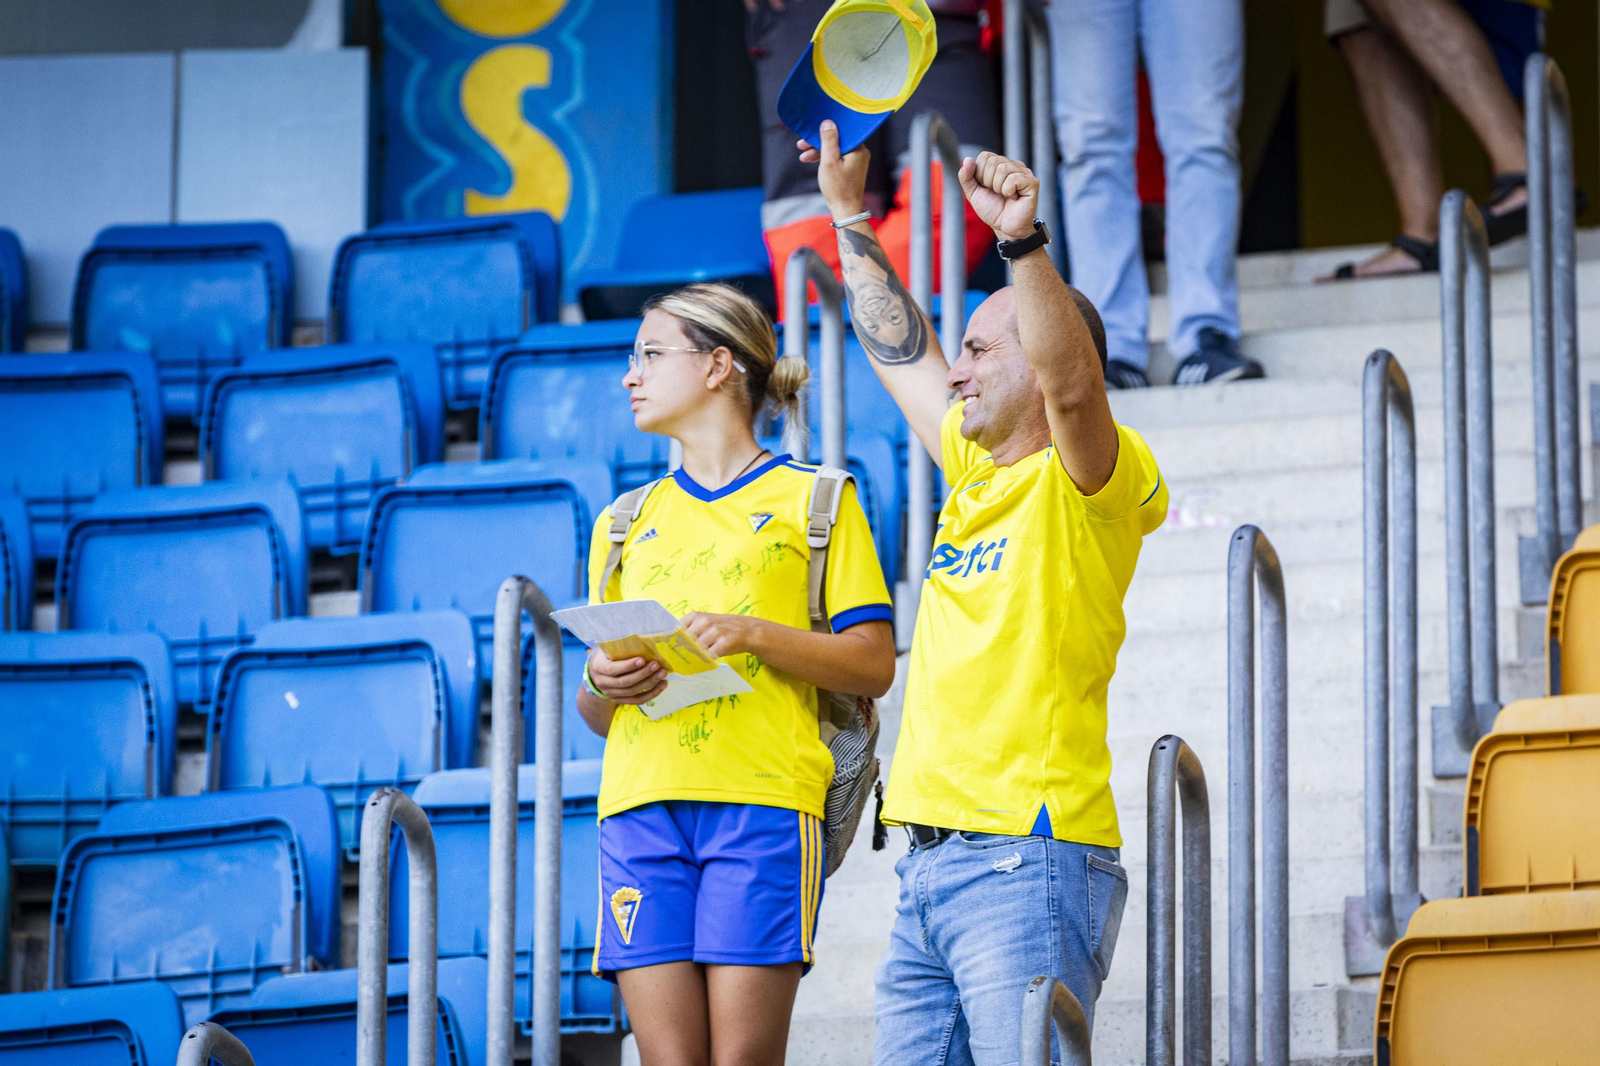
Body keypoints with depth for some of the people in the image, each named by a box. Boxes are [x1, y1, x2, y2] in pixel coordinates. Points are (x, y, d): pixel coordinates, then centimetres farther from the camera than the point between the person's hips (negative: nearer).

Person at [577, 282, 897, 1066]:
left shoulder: (812, 500, 11)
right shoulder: (625, 523, 23)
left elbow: (873, 664, 3)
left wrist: (754, 634, -12)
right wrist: (602, 686, 1)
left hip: (763, 801, -4)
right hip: (641, 799, 4)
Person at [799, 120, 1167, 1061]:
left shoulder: (1088, 486, -3)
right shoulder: (977, 475, 20)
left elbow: (1072, 383, -24)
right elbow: (899, 348, 31)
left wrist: (1023, 240, -35)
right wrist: (848, 211, 33)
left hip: (1028, 862, -9)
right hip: (930, 870, 9)